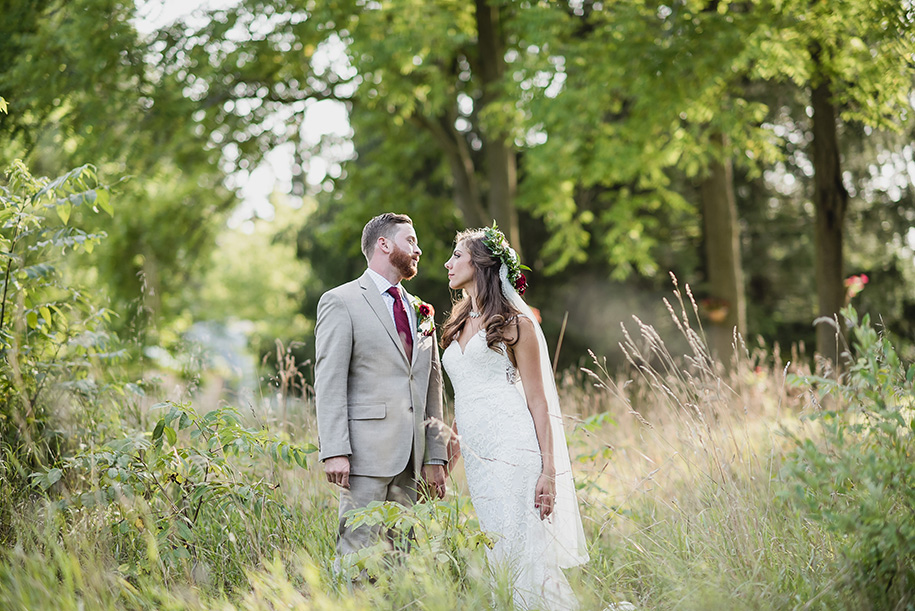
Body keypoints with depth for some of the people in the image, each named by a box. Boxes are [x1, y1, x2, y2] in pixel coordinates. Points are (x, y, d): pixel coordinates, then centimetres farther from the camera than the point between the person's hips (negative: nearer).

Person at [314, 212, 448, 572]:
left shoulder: (420, 312, 20)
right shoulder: (341, 302, 0)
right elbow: (329, 383, -8)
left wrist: (435, 457, 12)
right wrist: (334, 451, -16)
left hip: (410, 460, 6)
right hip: (366, 452, -6)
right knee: (357, 552, -8)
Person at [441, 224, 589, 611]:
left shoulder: (515, 323, 0)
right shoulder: (458, 326, 20)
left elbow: (538, 401, -4)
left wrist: (549, 471, -11)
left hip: (513, 449, -7)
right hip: (475, 457, 7)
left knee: (522, 553, -11)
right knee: (495, 558, 6)